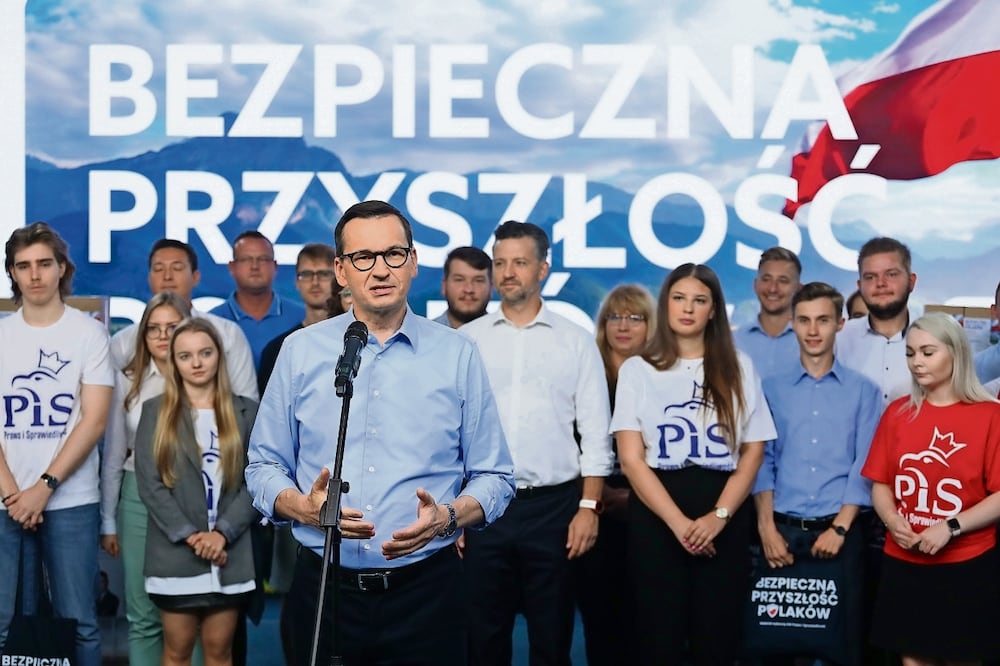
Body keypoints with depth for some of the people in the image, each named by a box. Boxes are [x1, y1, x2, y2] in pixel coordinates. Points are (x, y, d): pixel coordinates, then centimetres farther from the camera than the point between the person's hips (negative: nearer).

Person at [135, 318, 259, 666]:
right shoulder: (156, 411, 5)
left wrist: (223, 533, -12)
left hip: (230, 554, 1)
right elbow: (149, 483, -3)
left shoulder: (245, 411, 7)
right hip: (175, 554, 0)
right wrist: (189, 536, -12)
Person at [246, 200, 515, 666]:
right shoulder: (300, 351, 4)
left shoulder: (457, 355, 2)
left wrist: (448, 516, -15)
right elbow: (263, 467, 7)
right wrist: (304, 507, -12)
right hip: (323, 588, 1)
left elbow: (494, 477, 4)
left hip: (426, 589, 0)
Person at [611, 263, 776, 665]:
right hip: (655, 515, -1)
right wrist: (678, 522, -14)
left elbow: (753, 451, 4)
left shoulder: (738, 368, 9)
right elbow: (631, 458, -3)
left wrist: (719, 516, -10)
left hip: (724, 519, 1)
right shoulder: (637, 370, 5)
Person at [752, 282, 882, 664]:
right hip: (783, 532, 1)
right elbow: (762, 461, 2)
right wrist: (766, 527, -7)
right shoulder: (772, 389, 8)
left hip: (840, 533, -1)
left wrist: (839, 528, -10)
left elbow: (865, 467, -2)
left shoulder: (863, 391, 5)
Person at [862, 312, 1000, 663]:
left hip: (968, 565, -3)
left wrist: (952, 528, -18)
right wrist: (893, 521, -9)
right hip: (904, 563, 3)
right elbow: (881, 482, 8)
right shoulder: (898, 412, 7)